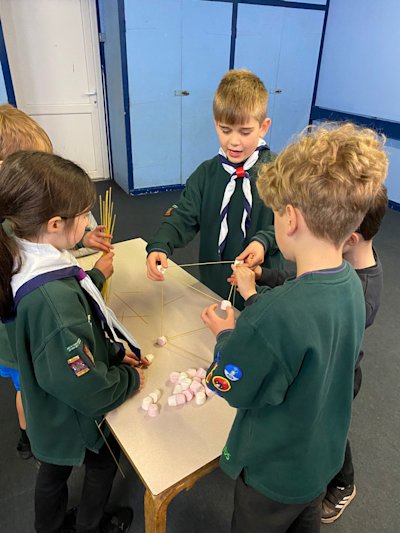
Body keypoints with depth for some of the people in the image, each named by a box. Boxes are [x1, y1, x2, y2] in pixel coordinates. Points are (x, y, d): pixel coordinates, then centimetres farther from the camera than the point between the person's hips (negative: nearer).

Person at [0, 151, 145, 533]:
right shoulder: (53, 297, -42)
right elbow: (86, 386, -32)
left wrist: (114, 351, 3)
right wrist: (130, 379, -16)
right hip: (76, 418, -6)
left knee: (54, 468, 31)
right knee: (102, 464, 25)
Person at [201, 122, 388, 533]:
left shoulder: (274, 317, -42)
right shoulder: (351, 283, -16)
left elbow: (230, 387, -25)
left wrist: (225, 335, -9)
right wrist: (253, 297, 4)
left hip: (273, 472, -6)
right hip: (323, 458, 6)